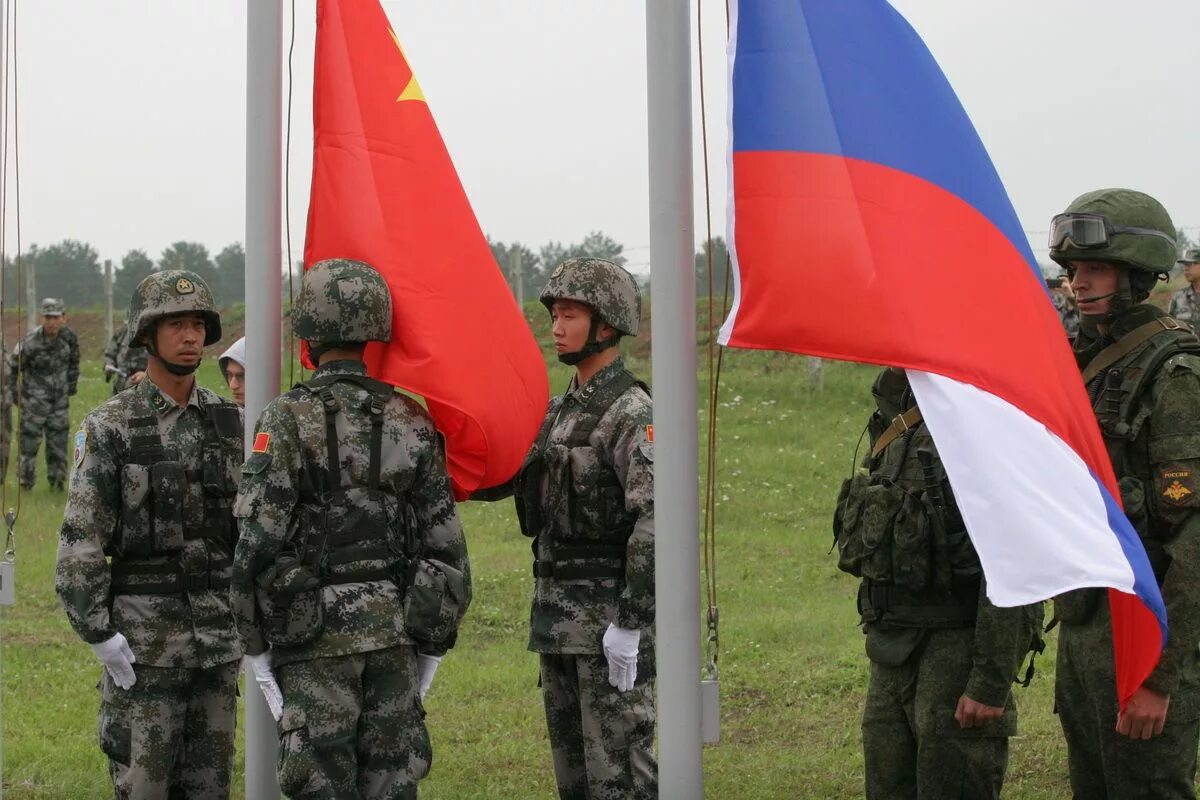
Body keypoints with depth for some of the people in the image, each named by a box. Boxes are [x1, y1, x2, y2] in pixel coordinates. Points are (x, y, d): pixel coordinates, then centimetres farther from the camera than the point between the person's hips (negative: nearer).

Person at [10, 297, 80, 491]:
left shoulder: (69, 337, -6)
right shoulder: (31, 342, -20)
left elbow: (74, 362, 13)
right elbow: (13, 366, -7)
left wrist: (72, 386, 16)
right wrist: (14, 393, -3)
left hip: (60, 398, 4)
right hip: (35, 399, -4)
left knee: (58, 439, 5)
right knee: (30, 438, -3)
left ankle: (57, 480, 16)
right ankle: (26, 482, 7)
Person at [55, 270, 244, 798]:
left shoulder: (226, 422, 7)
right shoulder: (110, 427, -8)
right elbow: (80, 538, -11)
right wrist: (99, 633, -16)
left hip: (218, 633, 5)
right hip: (144, 632, -4)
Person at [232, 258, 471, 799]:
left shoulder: (289, 419, -10)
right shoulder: (411, 421, 4)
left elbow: (259, 541, -14)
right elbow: (446, 543, 5)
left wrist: (255, 646, -5)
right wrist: (434, 645, 14)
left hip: (316, 634, -4)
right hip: (395, 632, 4)